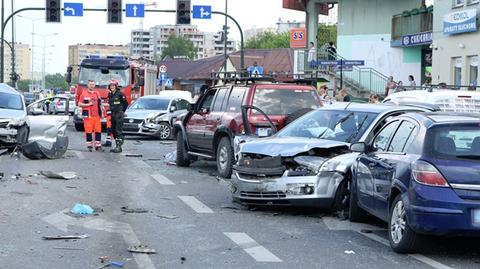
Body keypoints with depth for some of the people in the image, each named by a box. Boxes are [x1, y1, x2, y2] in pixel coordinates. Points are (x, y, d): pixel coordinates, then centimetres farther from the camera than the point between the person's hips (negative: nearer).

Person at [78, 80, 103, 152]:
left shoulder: (97, 94, 16)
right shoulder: (84, 94, 2)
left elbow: (100, 104, 22)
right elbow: (79, 104, -2)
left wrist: (101, 113, 13)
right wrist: (89, 104, -12)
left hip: (97, 115, 4)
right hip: (88, 116, -4)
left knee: (98, 131, -1)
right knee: (88, 131, -2)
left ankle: (98, 146, 3)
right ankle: (89, 146, 6)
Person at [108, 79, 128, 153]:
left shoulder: (120, 94, -9)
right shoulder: (110, 95, 10)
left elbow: (125, 103, 0)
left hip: (119, 114, -8)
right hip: (113, 114, 8)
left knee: (119, 131, -11)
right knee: (114, 131, 9)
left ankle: (119, 147, -12)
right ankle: (117, 146, 15)